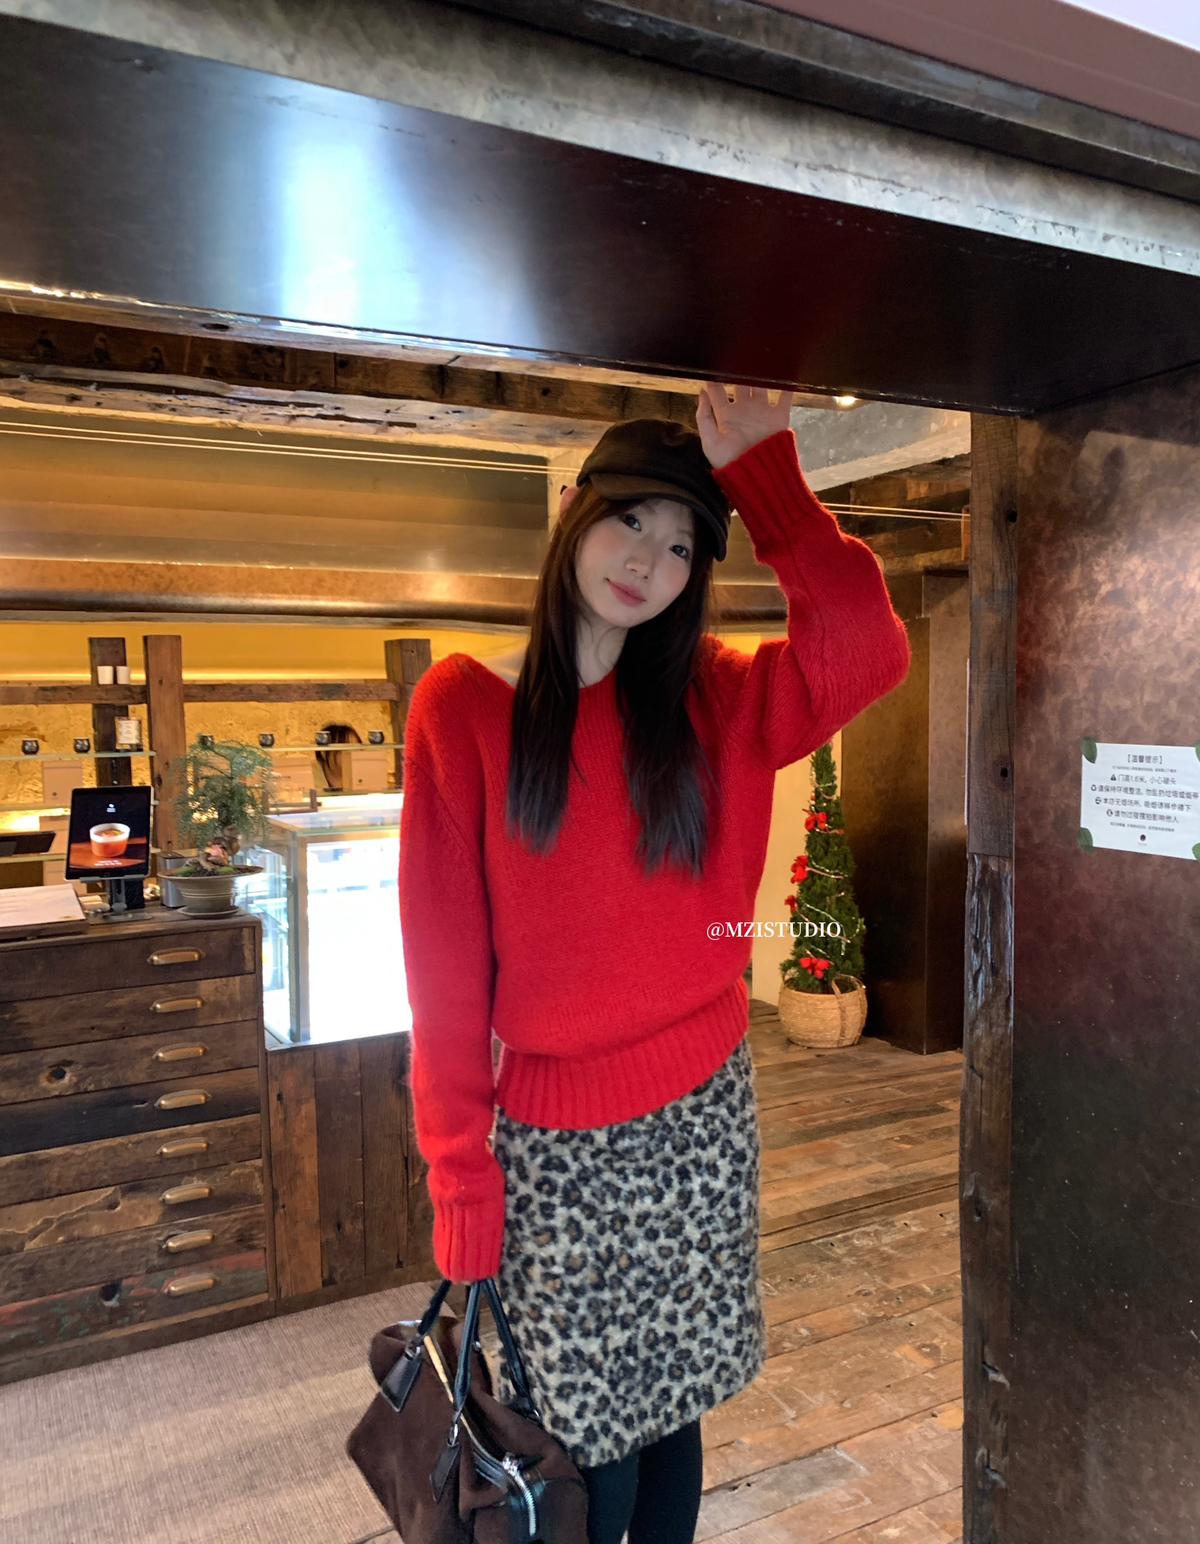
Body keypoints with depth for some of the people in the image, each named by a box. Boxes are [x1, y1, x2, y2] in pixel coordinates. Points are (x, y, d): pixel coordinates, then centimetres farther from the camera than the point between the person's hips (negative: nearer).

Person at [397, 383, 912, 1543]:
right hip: (555, 1139, -2)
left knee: (674, 1410, 18)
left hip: (703, 1120, 3)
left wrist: (760, 471, -13)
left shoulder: (713, 703, 2)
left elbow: (870, 650, -17)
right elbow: (443, 963, -7)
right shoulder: (464, 704, -7)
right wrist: (461, 1177, -7)